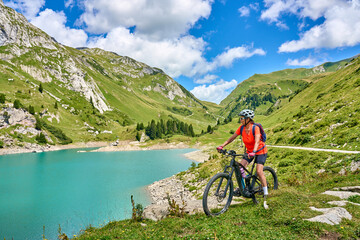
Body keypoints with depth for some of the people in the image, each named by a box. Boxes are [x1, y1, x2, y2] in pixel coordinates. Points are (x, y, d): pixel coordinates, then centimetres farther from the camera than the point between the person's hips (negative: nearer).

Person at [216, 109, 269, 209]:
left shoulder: (255, 128, -25)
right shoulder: (242, 128, -9)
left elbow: (257, 141, -37)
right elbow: (232, 137, -8)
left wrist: (253, 152, -53)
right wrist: (222, 146, -18)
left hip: (260, 151, -5)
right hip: (249, 151, 5)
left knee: (259, 171, -19)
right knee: (240, 167, -14)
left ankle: (265, 194, -4)